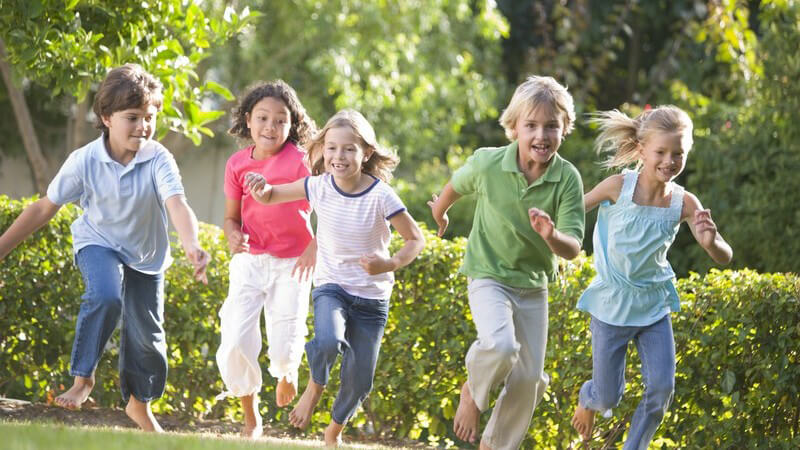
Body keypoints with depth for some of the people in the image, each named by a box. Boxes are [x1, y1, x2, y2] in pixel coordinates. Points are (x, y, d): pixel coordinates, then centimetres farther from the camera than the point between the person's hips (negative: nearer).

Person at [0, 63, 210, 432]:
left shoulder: (159, 160, -23)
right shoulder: (85, 161, -21)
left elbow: (177, 204, -38)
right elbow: (44, 208, -12)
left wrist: (192, 245, -58)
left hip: (146, 254, 2)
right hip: (98, 243, -2)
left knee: (146, 335, 8)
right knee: (106, 296, -32)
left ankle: (139, 404, 34)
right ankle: (83, 377, -14)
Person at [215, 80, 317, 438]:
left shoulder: (300, 161, -10)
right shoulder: (238, 164, 0)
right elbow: (231, 217, 8)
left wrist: (315, 248, -22)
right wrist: (233, 235, -15)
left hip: (291, 264, -2)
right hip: (250, 260, 2)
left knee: (284, 348, -8)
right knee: (235, 341, -11)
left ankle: (287, 369, 34)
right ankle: (251, 419, 11)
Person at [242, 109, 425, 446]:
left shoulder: (381, 196, -17)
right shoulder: (320, 187, -9)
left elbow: (415, 240, -8)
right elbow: (271, 196, 3)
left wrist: (390, 264, -26)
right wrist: (262, 190, -21)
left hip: (372, 298, 0)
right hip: (331, 287, 0)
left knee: (359, 380, 6)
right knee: (329, 342, -33)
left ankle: (334, 430, 36)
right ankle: (315, 388, 0)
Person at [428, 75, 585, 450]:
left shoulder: (568, 179, -18)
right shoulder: (488, 164, -19)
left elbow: (573, 249, -20)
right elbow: (456, 185, 4)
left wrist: (551, 236, -42)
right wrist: (439, 213, 24)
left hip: (534, 285, 3)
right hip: (488, 276, -3)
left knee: (528, 380, 5)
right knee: (501, 346, -30)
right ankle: (473, 391, 2)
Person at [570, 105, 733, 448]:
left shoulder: (685, 204, -13)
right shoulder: (618, 187, -18)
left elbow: (725, 258, -16)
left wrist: (711, 243, -37)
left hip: (654, 307, 2)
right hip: (612, 305, -2)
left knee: (662, 388, -7)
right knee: (608, 397, 6)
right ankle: (588, 400, 44)